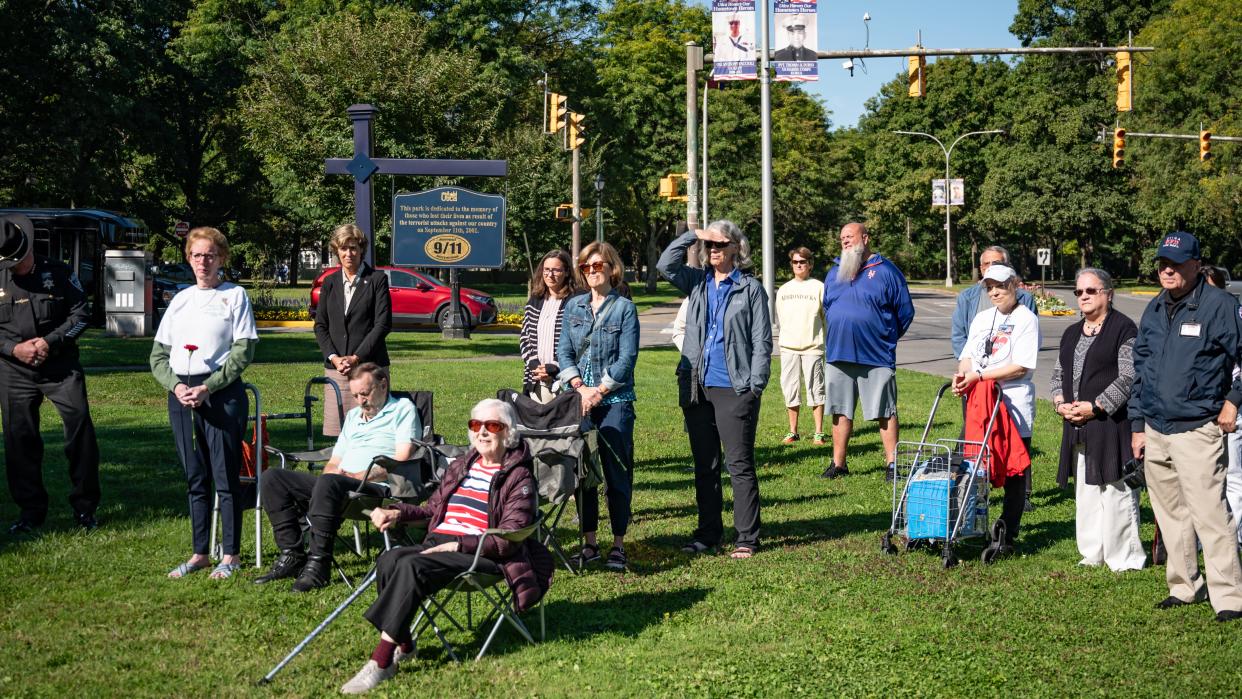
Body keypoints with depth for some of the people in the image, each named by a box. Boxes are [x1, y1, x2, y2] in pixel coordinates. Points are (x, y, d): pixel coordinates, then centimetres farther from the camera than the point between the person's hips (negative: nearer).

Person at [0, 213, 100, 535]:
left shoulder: (58, 274, 1)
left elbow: (80, 313, 1)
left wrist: (50, 342, -11)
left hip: (61, 366, -1)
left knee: (80, 427, -8)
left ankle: (85, 507, 4)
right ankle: (31, 510, 15)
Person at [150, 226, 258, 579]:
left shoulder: (235, 295, 3)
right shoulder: (180, 300, 16)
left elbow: (243, 351, -6)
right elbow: (158, 354, 14)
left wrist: (208, 388, -14)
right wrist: (175, 385, -6)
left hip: (222, 394, -5)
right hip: (181, 395, 5)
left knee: (225, 477, -2)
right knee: (195, 479, 10)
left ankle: (231, 555, 5)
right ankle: (199, 553, 17)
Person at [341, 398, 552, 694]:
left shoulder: (519, 477, 2)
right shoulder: (461, 466, 23)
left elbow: (509, 539, -9)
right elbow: (432, 509, 29)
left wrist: (457, 545, -19)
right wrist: (398, 512, 8)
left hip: (480, 554, -6)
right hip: (437, 542, 6)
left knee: (410, 566, -33)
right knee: (388, 560, -27)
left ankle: (381, 661, -31)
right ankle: (403, 644, -16)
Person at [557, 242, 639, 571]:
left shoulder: (624, 307, -1)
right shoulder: (573, 306, 11)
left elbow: (627, 358, -7)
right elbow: (563, 351, 7)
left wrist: (599, 391, -12)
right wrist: (580, 388, -7)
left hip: (615, 399, -4)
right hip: (578, 398, 4)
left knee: (617, 472, -3)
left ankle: (618, 544, 4)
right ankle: (589, 542, 13)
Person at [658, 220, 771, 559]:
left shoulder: (750, 288, 0)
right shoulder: (697, 282, 12)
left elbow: (762, 341, -2)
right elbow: (665, 265, -3)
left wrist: (755, 386, -9)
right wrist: (693, 235, -4)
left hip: (735, 388, -5)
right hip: (697, 387, 5)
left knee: (740, 465, -3)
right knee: (704, 465, 11)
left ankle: (747, 538, 1)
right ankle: (708, 534, 20)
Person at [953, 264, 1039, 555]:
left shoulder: (1026, 319, -5)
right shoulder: (982, 318, 17)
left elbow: (1021, 367, -14)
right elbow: (968, 355, 15)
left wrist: (979, 376, -17)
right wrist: (962, 374, -8)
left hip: (1014, 406, -6)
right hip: (979, 403, 6)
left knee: (1014, 474, 1)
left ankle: (1007, 536, 6)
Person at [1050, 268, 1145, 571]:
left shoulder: (1124, 328, -5)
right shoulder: (1072, 333, 18)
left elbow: (1129, 377, -13)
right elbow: (1058, 373, 21)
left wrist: (1095, 406, -16)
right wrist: (1061, 404, 2)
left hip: (1111, 423, -7)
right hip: (1077, 426, 7)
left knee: (1116, 492, -6)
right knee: (1085, 492, 11)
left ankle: (1125, 558, 2)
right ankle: (1093, 554, 20)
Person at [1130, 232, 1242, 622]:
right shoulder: (1154, 311, 13)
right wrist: (1137, 425, 15)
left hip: (1197, 430, -7)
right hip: (1155, 431, 7)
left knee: (1209, 512, -11)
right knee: (1170, 514, 13)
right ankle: (1184, 586, 24)